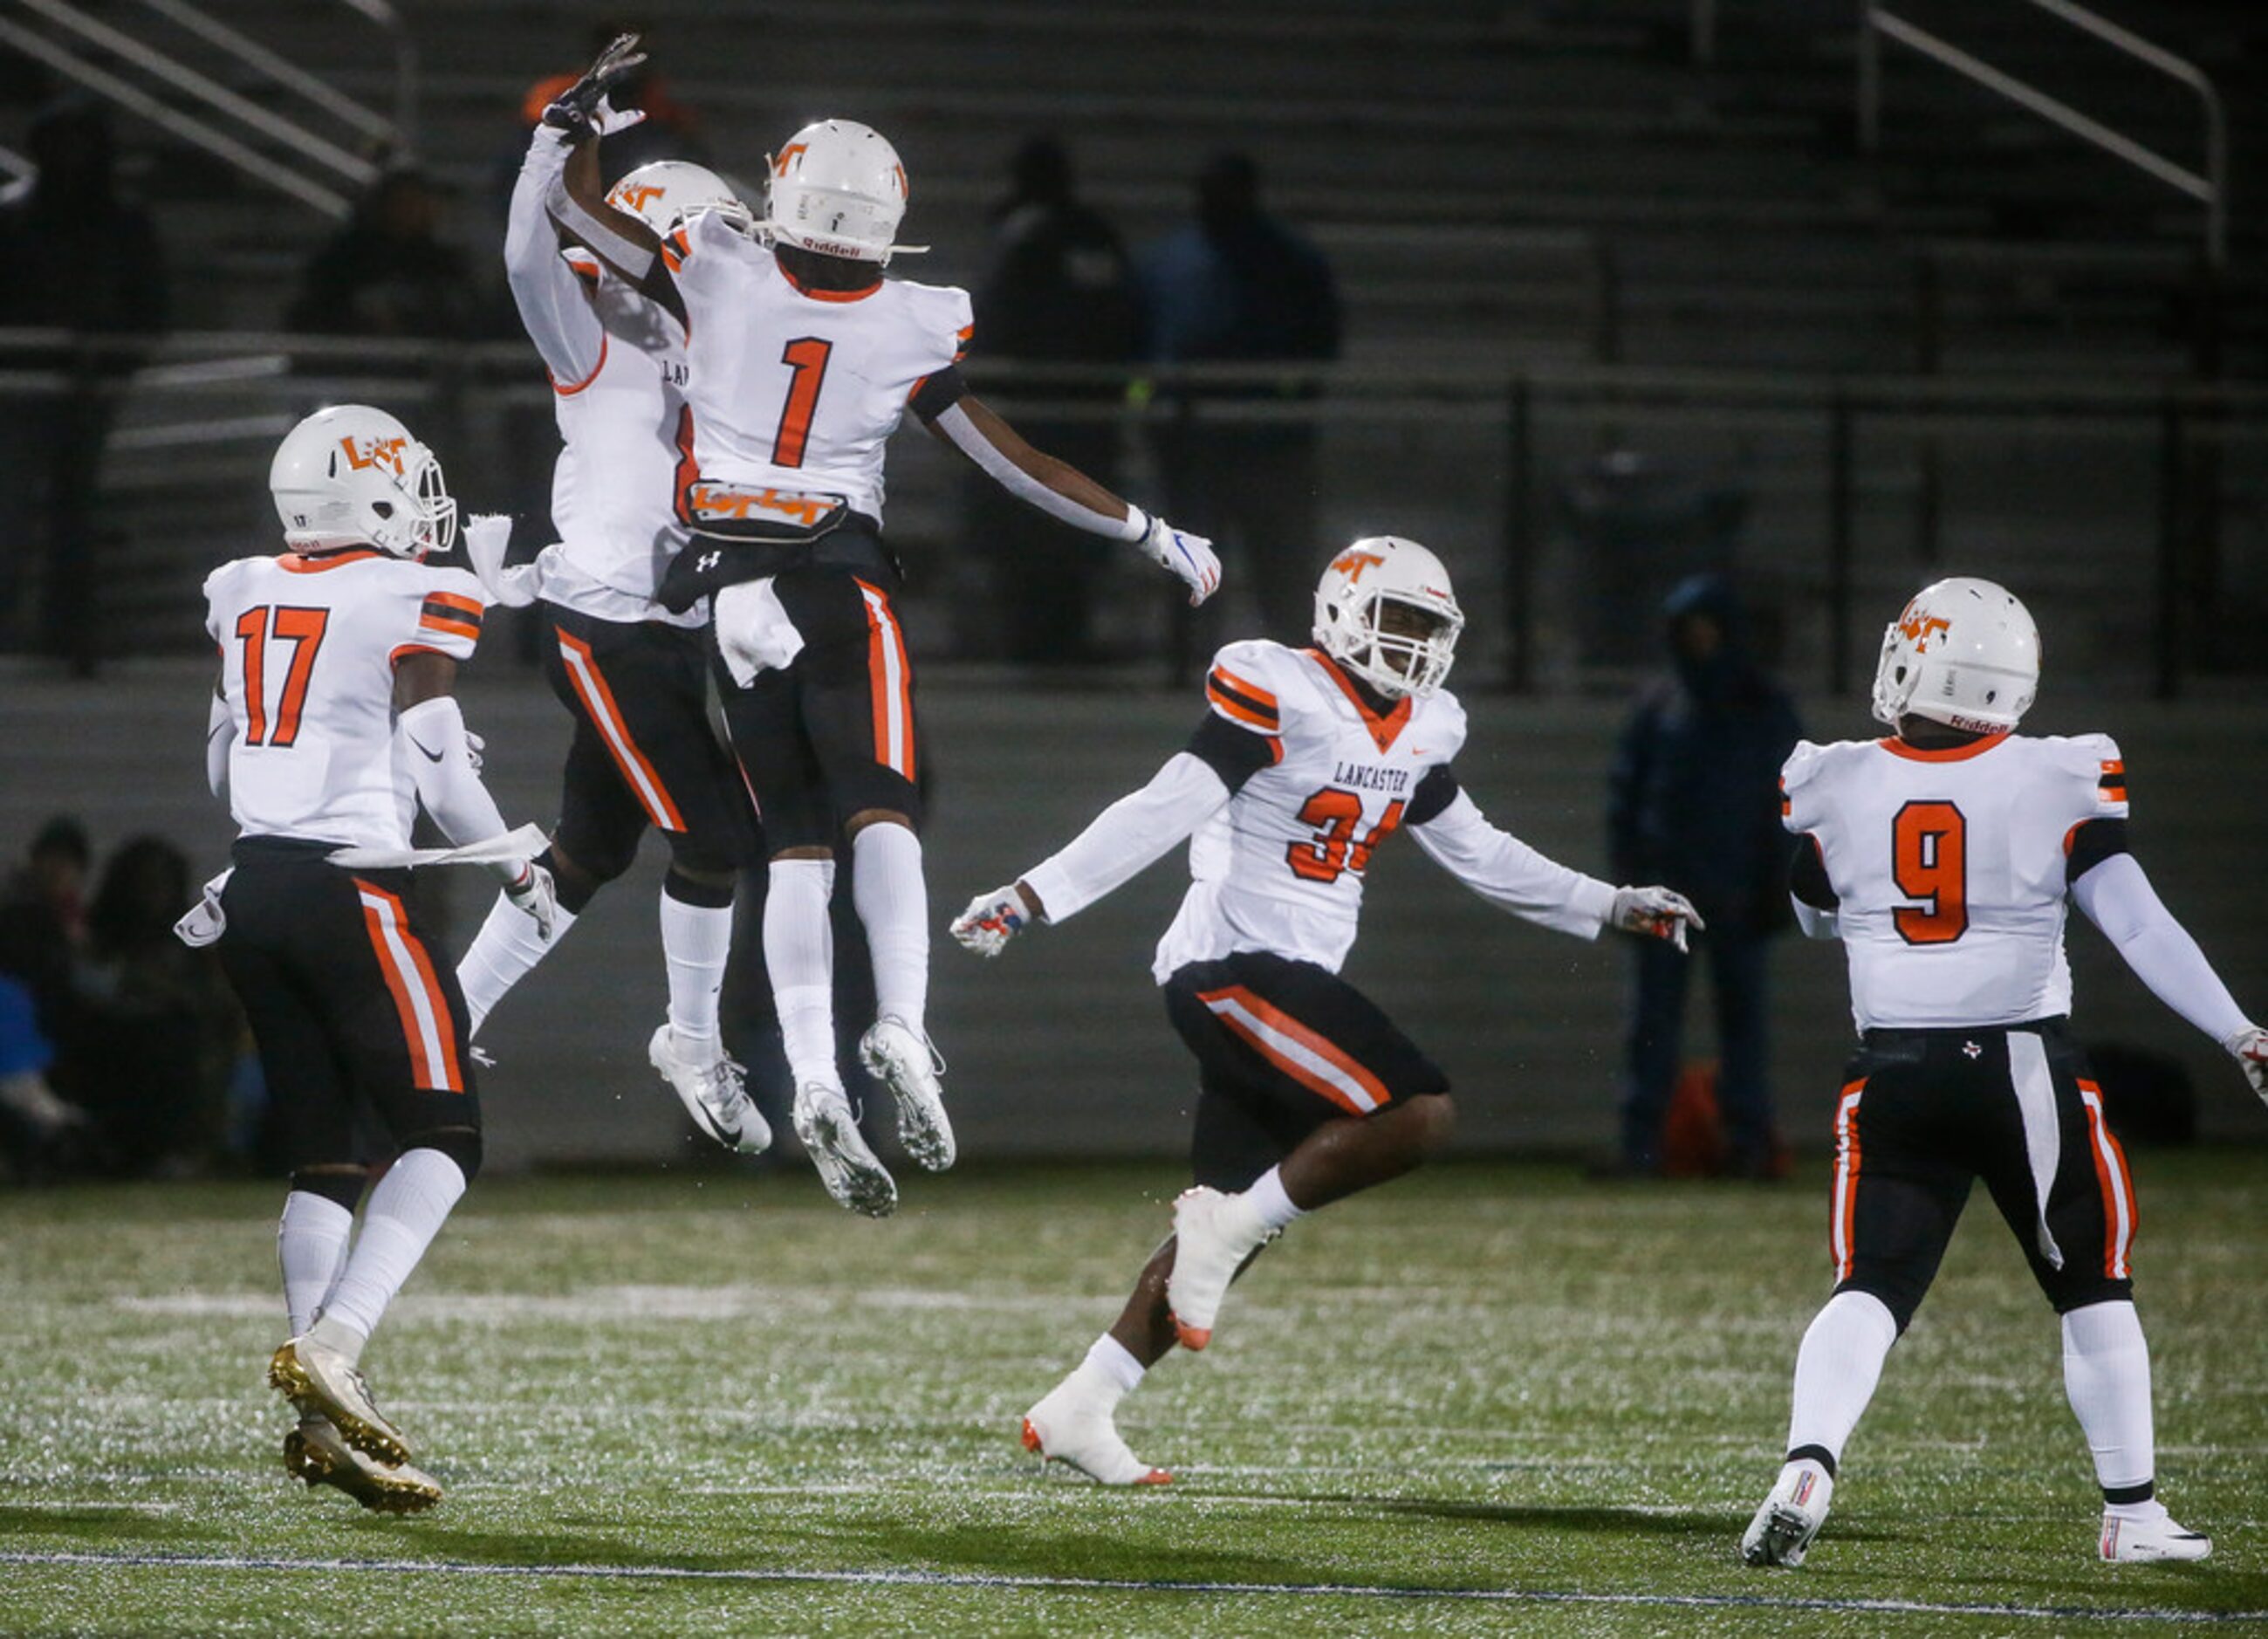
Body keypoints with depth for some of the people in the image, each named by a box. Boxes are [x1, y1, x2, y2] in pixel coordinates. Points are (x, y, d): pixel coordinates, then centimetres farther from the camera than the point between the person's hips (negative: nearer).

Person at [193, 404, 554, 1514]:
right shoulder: (416, 602, -6)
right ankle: (331, 1345, -19)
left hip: (252, 884, 7)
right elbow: (437, 767, -9)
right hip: (347, 890, -7)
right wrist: (519, 871, 5)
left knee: (323, 1160, 8)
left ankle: (325, 1422, -2)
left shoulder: (243, 596, 12)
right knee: (442, 1140, 0)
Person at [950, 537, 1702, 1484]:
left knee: (1239, 1224, 8)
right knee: (1414, 1115, -21)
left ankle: (1076, 1412, 13)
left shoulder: (1419, 731, 15)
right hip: (1233, 966, -9)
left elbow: (1476, 854, 26)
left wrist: (1612, 909, 26)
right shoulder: (1277, 695, -10)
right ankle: (1226, 1227, -10)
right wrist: (1034, 897, -19)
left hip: (1294, 980, 9)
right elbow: (1164, 812, -13)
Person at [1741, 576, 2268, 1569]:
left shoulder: (1833, 788, -2)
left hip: (1895, 1076, 1)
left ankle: (1808, 1466, -22)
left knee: (1871, 1290, 3)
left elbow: (1819, 919, 16)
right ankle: (2131, 1513, 17)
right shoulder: (2057, 782, -8)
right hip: (2025, 1067, -1)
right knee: (2094, 1290, 15)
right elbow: (2139, 927, -10)